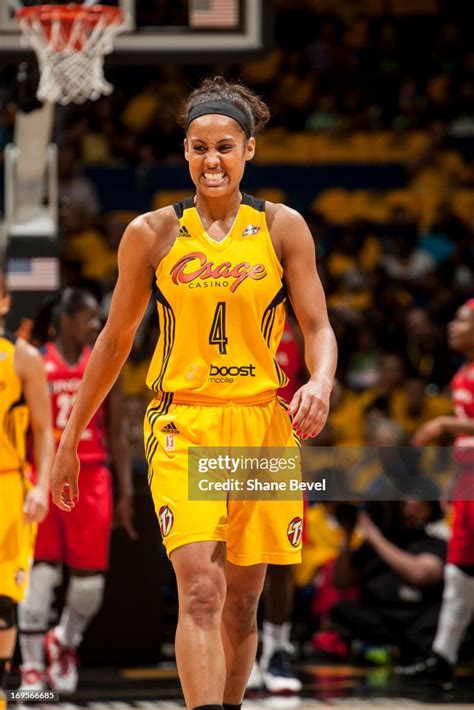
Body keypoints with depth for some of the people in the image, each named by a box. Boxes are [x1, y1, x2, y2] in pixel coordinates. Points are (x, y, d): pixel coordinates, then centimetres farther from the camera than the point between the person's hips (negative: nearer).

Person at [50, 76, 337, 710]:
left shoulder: (282, 228, 4)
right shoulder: (153, 234, 3)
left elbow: (318, 329, 3)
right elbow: (116, 339, 11)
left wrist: (320, 384, -20)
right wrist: (71, 438, 13)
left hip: (263, 424, 2)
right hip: (183, 423, -2)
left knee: (242, 602, 7)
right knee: (199, 591, -18)